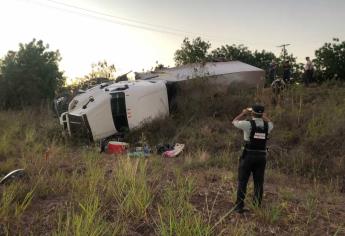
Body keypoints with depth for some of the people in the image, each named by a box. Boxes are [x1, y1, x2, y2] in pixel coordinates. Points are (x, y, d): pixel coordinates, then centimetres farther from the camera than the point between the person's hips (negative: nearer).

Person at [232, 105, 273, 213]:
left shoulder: (248, 124, -13)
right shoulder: (267, 126, 0)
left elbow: (234, 121, 7)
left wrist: (244, 113, 18)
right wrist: (263, 115, 30)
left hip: (248, 156, -3)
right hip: (261, 157, 3)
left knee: (242, 181, 6)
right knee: (258, 183, 11)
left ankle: (239, 206, 8)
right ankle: (257, 207, 15)